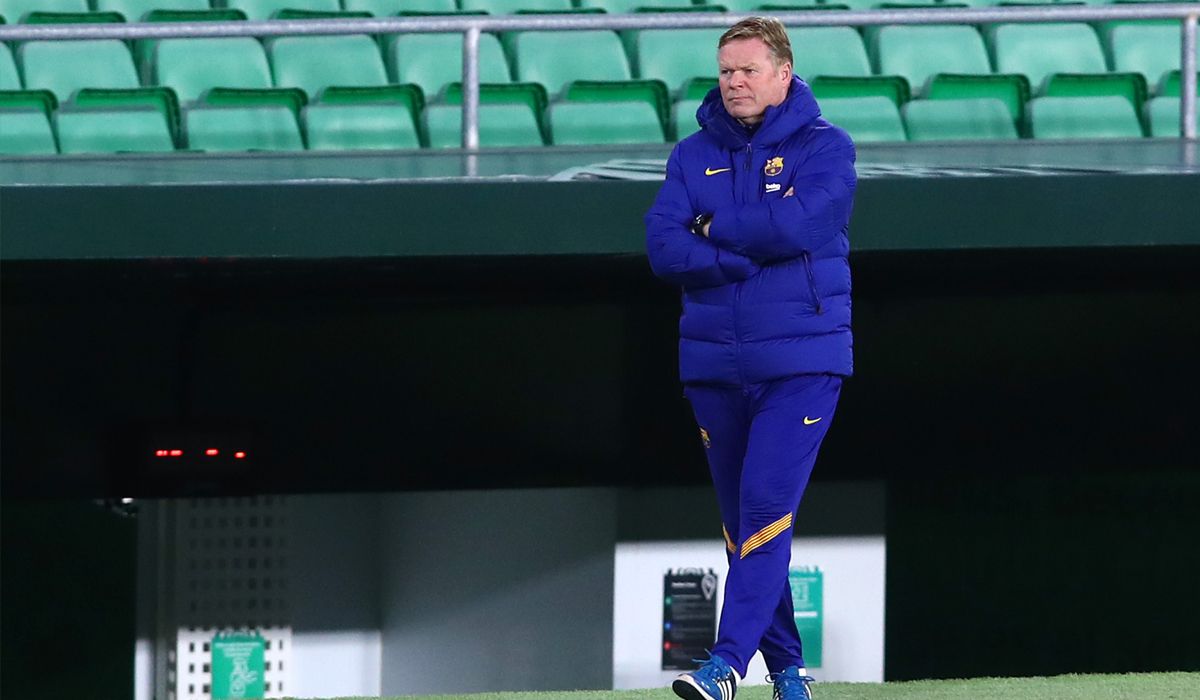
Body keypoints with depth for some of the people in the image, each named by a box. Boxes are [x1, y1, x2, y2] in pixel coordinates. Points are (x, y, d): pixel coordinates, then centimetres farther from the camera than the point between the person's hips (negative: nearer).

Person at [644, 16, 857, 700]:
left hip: (800, 363, -5)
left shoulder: (825, 148, -1)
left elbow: (799, 224, -18)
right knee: (741, 518, 7)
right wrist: (750, 256, -15)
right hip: (714, 362, 5)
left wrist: (715, 228, -5)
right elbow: (664, 248, -3)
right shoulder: (694, 156, 10)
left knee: (767, 510, -15)